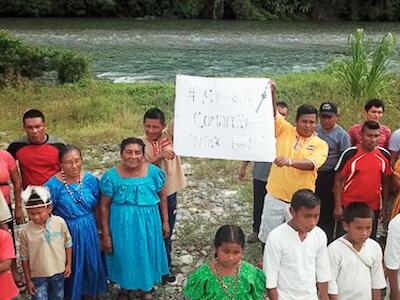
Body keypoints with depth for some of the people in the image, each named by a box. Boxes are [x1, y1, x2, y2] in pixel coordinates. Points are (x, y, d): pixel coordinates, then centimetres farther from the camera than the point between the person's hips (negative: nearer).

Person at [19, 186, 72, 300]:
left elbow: (68, 244, 0)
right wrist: (28, 280, -4)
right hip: (38, 275, -2)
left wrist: (68, 264, 3)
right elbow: (24, 258, -7)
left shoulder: (60, 222, -15)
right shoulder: (26, 230, -17)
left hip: (58, 271, 2)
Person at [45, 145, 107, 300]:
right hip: (67, 233, -3)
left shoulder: (90, 179, -8)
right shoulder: (53, 185, -18)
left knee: (92, 264, 18)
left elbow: (98, 205, 4)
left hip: (89, 231, 3)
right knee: (71, 267, 12)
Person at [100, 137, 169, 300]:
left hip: (147, 222, 1)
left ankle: (147, 287, 43)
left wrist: (165, 222, 5)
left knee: (146, 253, 17)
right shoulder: (112, 176, -14)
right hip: (122, 224, -1)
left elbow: (162, 196, 3)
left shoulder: (153, 172, -12)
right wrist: (106, 234, -6)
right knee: (124, 255, 16)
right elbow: (104, 206, -7)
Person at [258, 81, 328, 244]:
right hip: (274, 197, 2)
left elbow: (311, 164, -22)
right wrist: (271, 94, -29)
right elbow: (273, 114, -11)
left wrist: (290, 161, -40)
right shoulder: (285, 130, 2)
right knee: (268, 238, 13)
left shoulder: (321, 144, -4)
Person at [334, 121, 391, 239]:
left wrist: (384, 205, 8)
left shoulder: (384, 155, -1)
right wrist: (338, 206, -9)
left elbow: (386, 182, 9)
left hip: (373, 208, 3)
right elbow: (338, 181, -6)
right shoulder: (350, 154, -11)